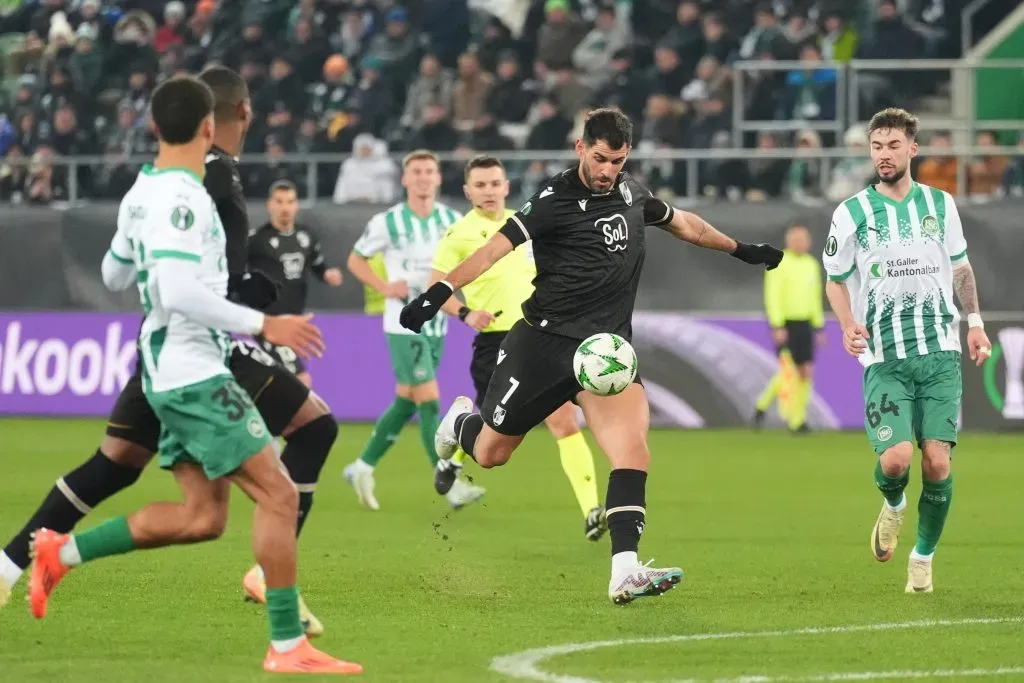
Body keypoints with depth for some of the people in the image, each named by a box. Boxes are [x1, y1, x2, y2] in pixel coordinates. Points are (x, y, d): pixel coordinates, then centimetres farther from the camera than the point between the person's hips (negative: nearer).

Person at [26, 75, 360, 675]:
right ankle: (287, 646, -7)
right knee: (278, 495, -8)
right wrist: (263, 325, -22)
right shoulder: (182, 198, -17)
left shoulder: (140, 192, 11)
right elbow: (181, 292, -26)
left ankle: (62, 553, 12)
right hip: (195, 373, -10)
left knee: (202, 516, 11)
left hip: (169, 373, 10)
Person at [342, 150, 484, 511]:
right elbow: (355, 259, 4)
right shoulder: (388, 222, -8)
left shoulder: (452, 221, 3)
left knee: (405, 403, 12)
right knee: (430, 402, -12)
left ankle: (362, 467, 26)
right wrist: (384, 288, -12)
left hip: (436, 325, 6)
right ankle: (450, 484, -14)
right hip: (404, 327, -6)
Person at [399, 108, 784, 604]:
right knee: (489, 454, 11)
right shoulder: (556, 201, -13)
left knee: (633, 448, -20)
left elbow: (683, 223, 26)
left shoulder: (631, 193, 6)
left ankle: (625, 572, -28)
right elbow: (496, 247, -22)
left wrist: (742, 250, 37)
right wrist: (439, 292, -34)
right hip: (543, 341, -4)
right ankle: (460, 422, 49)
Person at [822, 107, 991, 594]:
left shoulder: (940, 204, 10)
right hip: (884, 357, -2)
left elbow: (960, 266, 22)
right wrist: (849, 325, -8)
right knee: (894, 458, -18)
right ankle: (893, 505, 20)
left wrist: (974, 321, 12)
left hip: (940, 351, 2)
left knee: (937, 461, -9)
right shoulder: (852, 213, 2)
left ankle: (924, 557, 11)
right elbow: (835, 279, 10)